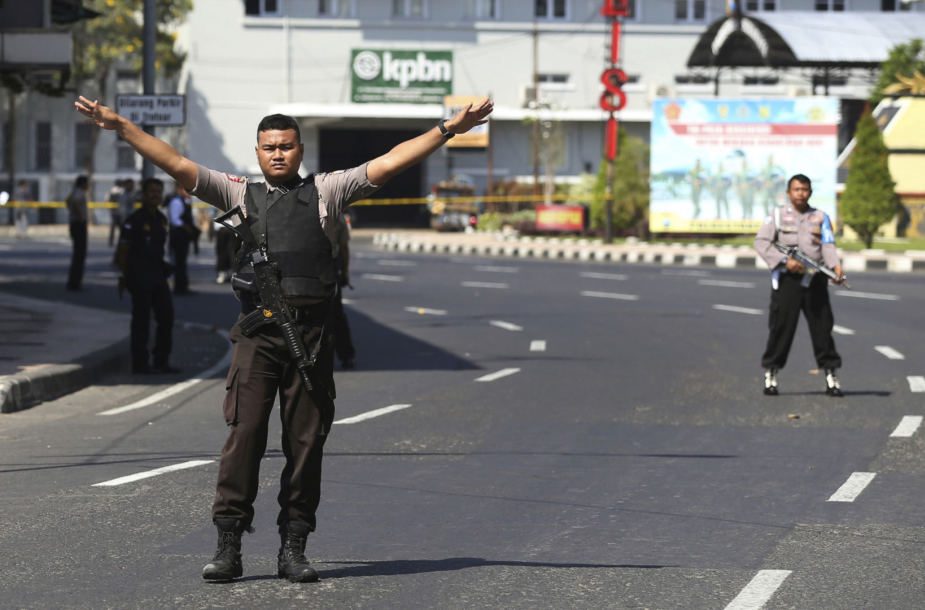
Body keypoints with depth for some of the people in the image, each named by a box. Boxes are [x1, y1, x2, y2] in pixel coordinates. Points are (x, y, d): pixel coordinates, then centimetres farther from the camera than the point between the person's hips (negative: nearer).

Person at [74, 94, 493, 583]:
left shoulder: (325, 192, 15)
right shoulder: (239, 194, 16)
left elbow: (389, 163, 11)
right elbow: (176, 165, 11)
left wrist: (448, 129, 5)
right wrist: (121, 126, 5)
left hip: (311, 333, 1)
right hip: (257, 334, -1)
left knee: (307, 441, 2)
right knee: (244, 435, -7)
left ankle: (293, 548, 8)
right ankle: (228, 546, -4)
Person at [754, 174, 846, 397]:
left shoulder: (821, 217, 11)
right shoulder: (778, 216, 6)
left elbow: (828, 245, 1)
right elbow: (761, 242, -3)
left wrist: (835, 266, -19)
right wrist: (785, 261, -14)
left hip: (815, 279, 2)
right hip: (786, 279, -2)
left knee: (822, 327, 2)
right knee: (781, 327, -2)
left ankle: (831, 375, 9)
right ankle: (770, 374, 8)